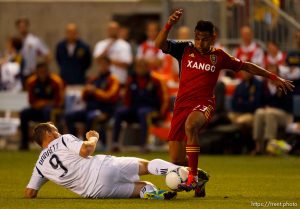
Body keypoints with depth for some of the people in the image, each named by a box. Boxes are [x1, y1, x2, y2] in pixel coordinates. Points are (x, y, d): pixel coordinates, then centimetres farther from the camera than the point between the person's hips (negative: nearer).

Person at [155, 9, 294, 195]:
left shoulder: (219, 56, 8)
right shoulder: (185, 50, 8)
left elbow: (246, 66, 19)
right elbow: (160, 44, -5)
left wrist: (274, 77, 19)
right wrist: (170, 24, -21)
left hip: (204, 104, -2)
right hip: (182, 104, 2)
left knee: (190, 125, -40)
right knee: (177, 159, -4)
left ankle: (193, 177, -35)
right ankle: (196, 175, 30)